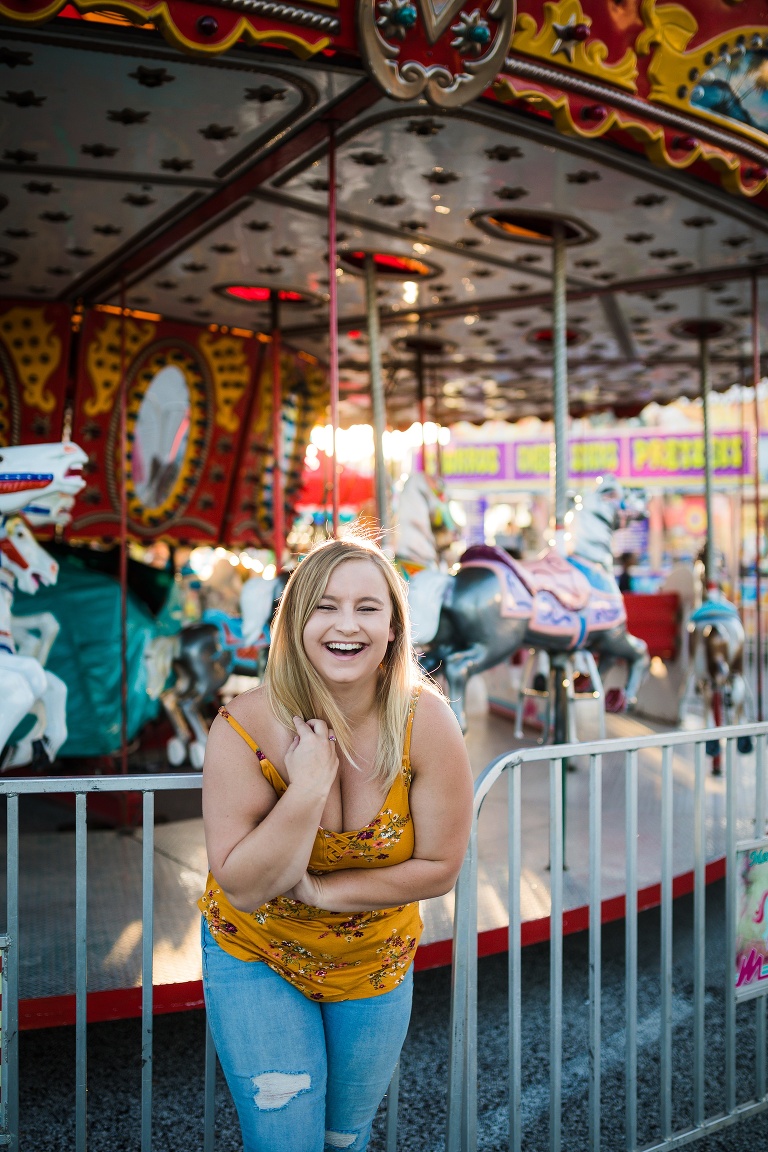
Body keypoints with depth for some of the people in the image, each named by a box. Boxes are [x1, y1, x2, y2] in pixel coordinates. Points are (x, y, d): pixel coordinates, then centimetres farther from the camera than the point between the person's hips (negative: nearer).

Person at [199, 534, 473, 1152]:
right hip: (256, 957, -2)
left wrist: (323, 889, -21)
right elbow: (242, 887, -23)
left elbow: (441, 866, -15)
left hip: (375, 962, 2)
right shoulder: (246, 726, -24)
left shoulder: (426, 723, -22)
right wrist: (309, 786, -34)